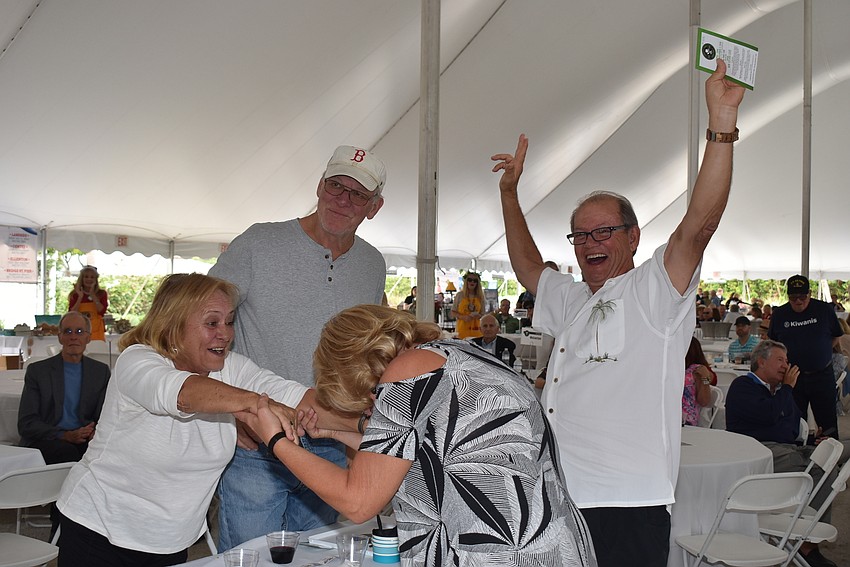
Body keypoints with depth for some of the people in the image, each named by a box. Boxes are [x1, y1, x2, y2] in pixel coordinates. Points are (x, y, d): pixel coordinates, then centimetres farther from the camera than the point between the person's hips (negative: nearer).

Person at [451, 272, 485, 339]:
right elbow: (453, 313, 3)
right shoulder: (460, 295, 1)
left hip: (475, 328, 2)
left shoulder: (480, 296, 8)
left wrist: (478, 315, -8)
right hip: (462, 328, -2)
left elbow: (482, 314, 14)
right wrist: (463, 317, -14)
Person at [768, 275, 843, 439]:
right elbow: (772, 342, 13)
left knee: (828, 422, 4)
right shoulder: (779, 314, 1)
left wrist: (821, 352, 3)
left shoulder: (824, 310, -2)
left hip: (822, 375, -1)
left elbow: (836, 335, 11)